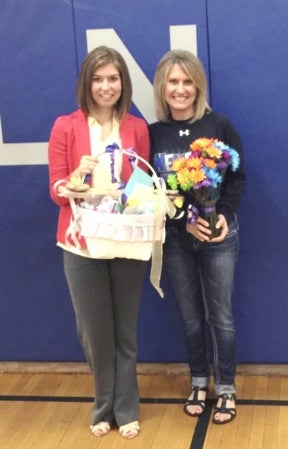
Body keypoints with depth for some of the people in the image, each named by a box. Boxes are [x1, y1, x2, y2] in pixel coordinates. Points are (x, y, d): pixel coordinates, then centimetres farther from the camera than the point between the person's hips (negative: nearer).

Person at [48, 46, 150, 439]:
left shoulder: (137, 128, 3)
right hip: (81, 245, -1)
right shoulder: (65, 127, -2)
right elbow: (56, 191, -3)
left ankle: (126, 409, 25)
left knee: (125, 331, 9)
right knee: (94, 331, 9)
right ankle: (104, 407, 29)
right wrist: (78, 175, -23)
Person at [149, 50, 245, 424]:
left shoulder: (220, 126, -5)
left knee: (220, 316, 5)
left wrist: (224, 217, -18)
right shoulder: (152, 133, -1)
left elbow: (237, 178, -3)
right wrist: (184, 220, -16)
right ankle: (199, 382, 30)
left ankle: (226, 389, 20)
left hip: (218, 234, -1)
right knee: (191, 316, 13)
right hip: (174, 237, 2)